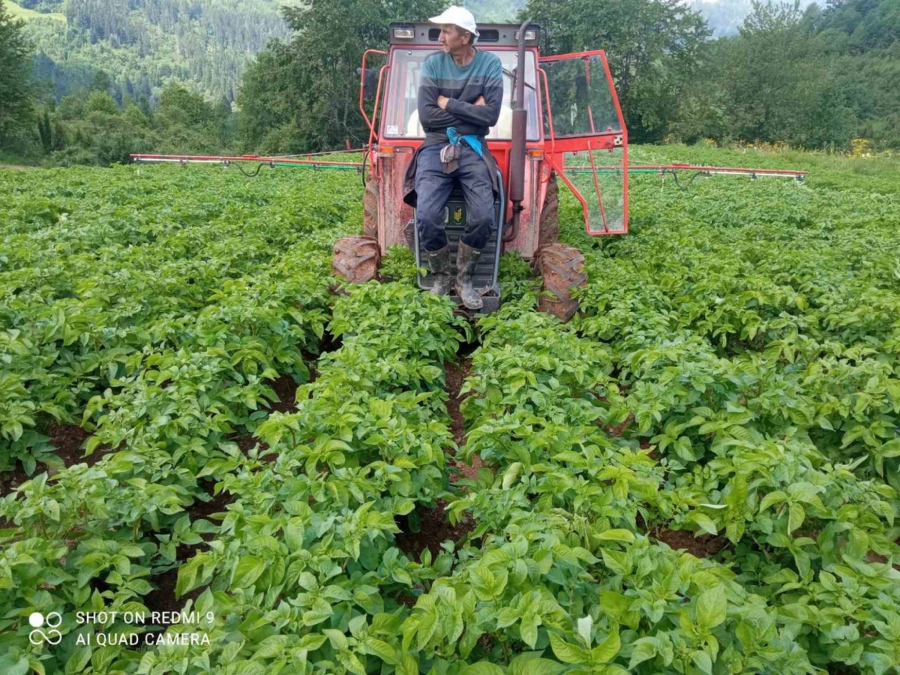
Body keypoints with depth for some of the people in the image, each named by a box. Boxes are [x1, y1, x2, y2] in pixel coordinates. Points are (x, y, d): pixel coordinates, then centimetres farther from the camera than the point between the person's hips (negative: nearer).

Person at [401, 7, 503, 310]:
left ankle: (465, 279, 3)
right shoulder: (433, 63, 2)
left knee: (483, 218, -22)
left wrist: (449, 104, -8)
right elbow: (426, 117, -8)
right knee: (426, 217, -22)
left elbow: (490, 115, -10)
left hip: (472, 148, 0)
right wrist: (470, 110, -7)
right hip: (436, 147, 0)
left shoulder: (490, 63, 1)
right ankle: (440, 277, 4)